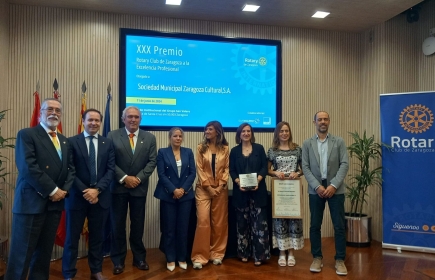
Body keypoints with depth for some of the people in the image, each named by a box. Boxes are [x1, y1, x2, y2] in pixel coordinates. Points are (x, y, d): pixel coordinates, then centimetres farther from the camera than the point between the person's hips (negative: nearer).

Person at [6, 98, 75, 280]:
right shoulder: (26, 134, -4)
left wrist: (64, 190, -5)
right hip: (31, 202, -6)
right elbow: (28, 167, -15)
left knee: (44, 251, 14)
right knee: (22, 253, 1)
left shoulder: (64, 141, 16)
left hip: (55, 203, 6)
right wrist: (53, 190, -15)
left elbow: (71, 169, 13)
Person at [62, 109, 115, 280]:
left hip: (100, 197, 2)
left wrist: (97, 190, -13)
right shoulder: (72, 142, -1)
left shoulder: (108, 143, 7)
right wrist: (84, 191, -14)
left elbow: (111, 170, 0)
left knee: (97, 236, 13)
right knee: (72, 237, 7)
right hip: (77, 196, -2)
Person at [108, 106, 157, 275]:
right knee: (117, 225, 6)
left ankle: (139, 258, 23)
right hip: (118, 186, -1)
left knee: (138, 224, 10)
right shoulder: (113, 136, 0)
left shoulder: (149, 138, 5)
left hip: (139, 187, 1)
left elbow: (152, 162, -1)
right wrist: (124, 178, -14)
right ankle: (118, 261, 18)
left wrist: (138, 178, -12)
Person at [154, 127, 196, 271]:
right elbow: (161, 174, -6)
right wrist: (174, 190, -14)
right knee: (169, 228, 4)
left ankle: (182, 258, 19)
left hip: (185, 195, 2)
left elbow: (193, 173, 1)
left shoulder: (188, 152, 7)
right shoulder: (162, 152, 1)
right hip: (168, 195, -2)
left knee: (183, 228, 6)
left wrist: (183, 189, -10)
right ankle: (170, 259, 17)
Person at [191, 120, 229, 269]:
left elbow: (227, 169, 2)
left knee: (219, 222, 6)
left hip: (221, 189, 1)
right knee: (203, 220, -7)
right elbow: (199, 169, -2)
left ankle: (217, 253, 18)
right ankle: (200, 256, 0)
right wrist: (208, 186, -10)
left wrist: (221, 186, -10)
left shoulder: (225, 149, 5)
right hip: (203, 189, -1)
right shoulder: (201, 148, 3)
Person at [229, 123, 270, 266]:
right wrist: (238, 183, -14)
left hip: (258, 190, -1)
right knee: (242, 222, 8)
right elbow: (232, 171, 3)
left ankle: (259, 254, 3)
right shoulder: (234, 151, 8)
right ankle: (244, 253, 18)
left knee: (259, 222, -3)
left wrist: (257, 181, -15)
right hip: (240, 191, 1)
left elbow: (264, 167, 1)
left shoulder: (259, 148, 6)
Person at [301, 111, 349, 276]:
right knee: (315, 225, 6)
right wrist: (317, 186, -11)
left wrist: (334, 185, -13)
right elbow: (305, 167, 0)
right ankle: (317, 258, 19)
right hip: (315, 190, 1)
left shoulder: (339, 142, 5)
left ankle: (340, 260, 15)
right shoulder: (307, 144, 6)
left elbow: (344, 165, -3)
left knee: (339, 226, 2)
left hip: (335, 189, 0)